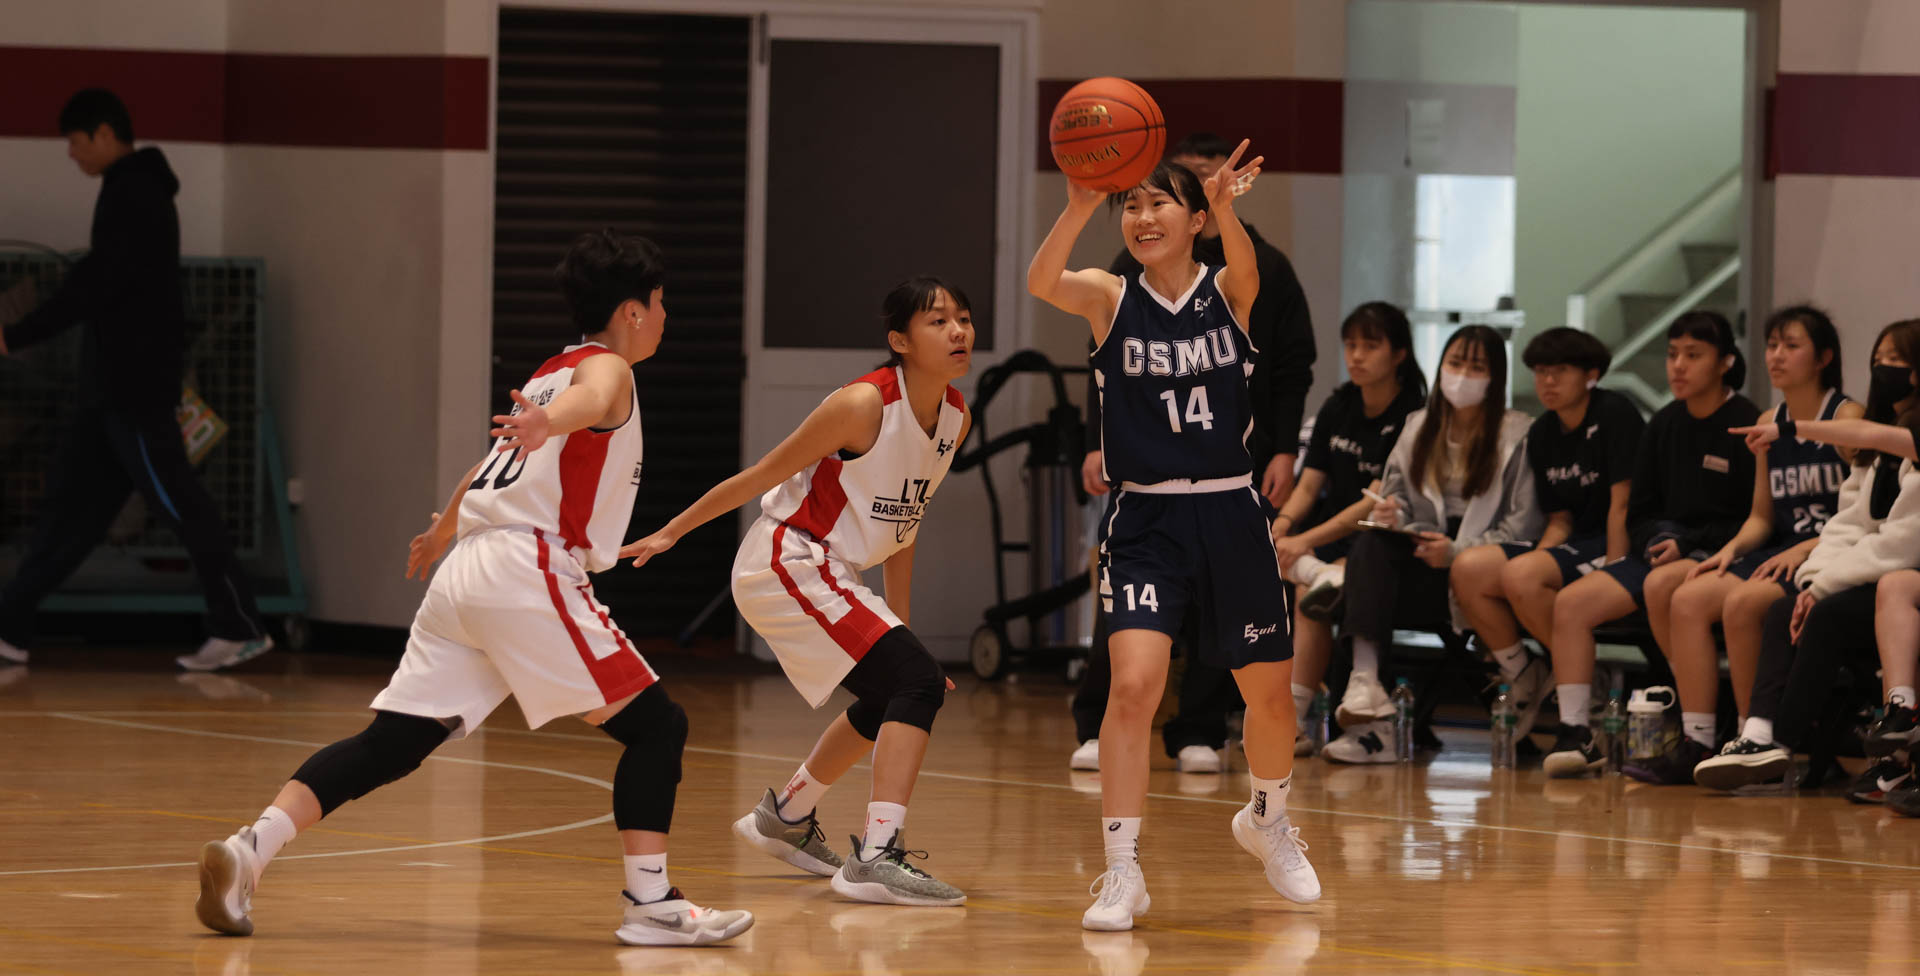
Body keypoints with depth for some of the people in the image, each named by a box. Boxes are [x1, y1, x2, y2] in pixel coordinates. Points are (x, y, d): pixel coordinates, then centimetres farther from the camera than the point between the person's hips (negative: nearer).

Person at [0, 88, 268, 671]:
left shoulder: (129, 193, -14)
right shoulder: (140, 190, 16)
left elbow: (97, 283, -19)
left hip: (135, 384, -10)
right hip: (114, 383, 10)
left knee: (175, 502, -7)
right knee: (72, 499, 8)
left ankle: (241, 628, -4)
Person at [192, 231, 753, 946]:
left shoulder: (552, 370, 29)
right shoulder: (608, 370, 3)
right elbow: (588, 401, -24)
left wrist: (443, 529, 63)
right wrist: (547, 422, -47)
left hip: (465, 568, 8)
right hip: (529, 571, -8)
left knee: (389, 743, 1)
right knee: (656, 726, -1)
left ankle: (251, 848, -14)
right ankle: (650, 901, -8)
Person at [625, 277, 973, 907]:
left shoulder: (956, 419, 2)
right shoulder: (863, 405, -22)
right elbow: (761, 476, -12)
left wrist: (898, 626, 18)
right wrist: (671, 533, -3)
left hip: (829, 575, 9)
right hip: (786, 564, -9)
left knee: (892, 699, 26)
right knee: (918, 683, -21)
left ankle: (786, 818, 45)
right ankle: (878, 857, -27)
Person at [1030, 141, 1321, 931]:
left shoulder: (1227, 292, -1)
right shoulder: (1110, 297, -2)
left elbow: (1246, 268, -26)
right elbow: (1041, 283, -24)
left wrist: (1224, 208, -49)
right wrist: (1080, 207, -43)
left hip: (1230, 516, 2)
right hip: (1145, 519, -1)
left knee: (1270, 693, 12)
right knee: (1134, 685, -18)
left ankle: (1267, 820, 42)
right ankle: (1121, 872, -12)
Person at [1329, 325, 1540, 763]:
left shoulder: (1516, 435, 1)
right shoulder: (1418, 427, 18)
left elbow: (1523, 527, -6)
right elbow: (1398, 496, 14)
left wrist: (1459, 552, -19)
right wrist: (1391, 516, -12)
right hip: (1425, 554, 4)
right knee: (1371, 544, -29)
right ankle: (1366, 685, -45)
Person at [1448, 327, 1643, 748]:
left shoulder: (1615, 415, -9)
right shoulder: (1542, 434, 13)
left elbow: (1623, 504, -14)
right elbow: (1560, 519, 13)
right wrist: (1536, 557, -8)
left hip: (1612, 548, -8)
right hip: (1571, 545, 8)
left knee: (1521, 577, -32)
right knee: (1468, 570, -14)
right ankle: (1522, 679, 0)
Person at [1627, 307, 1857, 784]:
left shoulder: (1848, 418, -6)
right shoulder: (1769, 425, 16)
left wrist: (1804, 549, -20)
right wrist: (1731, 549, -1)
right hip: (1782, 555, 7)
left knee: (1742, 603, -30)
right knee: (1687, 599, -15)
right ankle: (1695, 743, -18)